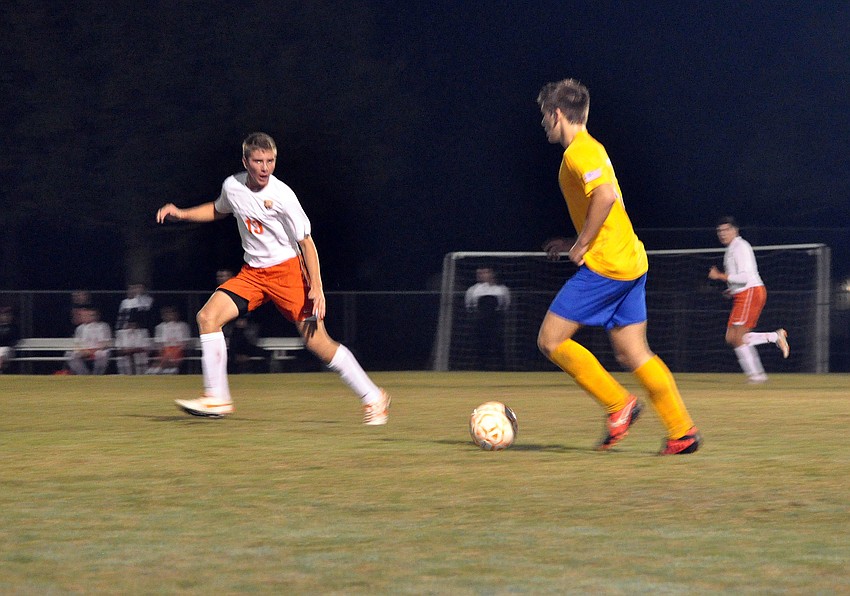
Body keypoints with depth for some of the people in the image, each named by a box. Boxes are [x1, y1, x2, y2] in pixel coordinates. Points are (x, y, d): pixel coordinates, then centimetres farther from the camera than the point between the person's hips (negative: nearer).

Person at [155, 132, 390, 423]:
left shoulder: (282, 196, -17)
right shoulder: (232, 186, -2)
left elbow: (305, 240, -12)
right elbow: (219, 210, 24)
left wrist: (316, 287, -19)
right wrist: (182, 214, 12)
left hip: (288, 270, -5)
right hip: (252, 272, 5)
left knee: (317, 341, -12)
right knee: (208, 316, -12)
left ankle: (373, 398, 1)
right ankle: (216, 399, -4)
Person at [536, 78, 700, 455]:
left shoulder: (579, 152, -10)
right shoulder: (590, 148, 21)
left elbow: (605, 195, -26)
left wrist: (581, 245, -17)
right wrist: (576, 244, 21)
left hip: (605, 267, -10)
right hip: (631, 264, 10)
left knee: (550, 339, -4)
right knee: (633, 353, 7)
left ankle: (618, 404, -5)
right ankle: (683, 431, 1)